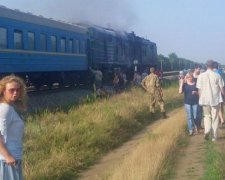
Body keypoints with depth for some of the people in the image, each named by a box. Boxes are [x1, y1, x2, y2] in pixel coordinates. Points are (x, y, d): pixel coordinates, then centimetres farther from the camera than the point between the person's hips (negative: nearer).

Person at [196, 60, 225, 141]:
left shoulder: (201, 76, -5)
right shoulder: (217, 76, -9)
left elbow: (199, 89, -1)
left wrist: (200, 98, 13)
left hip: (205, 99, 1)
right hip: (215, 99, -1)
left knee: (207, 116, 18)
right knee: (215, 118, 10)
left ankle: (207, 130, -7)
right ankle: (214, 136, 14)